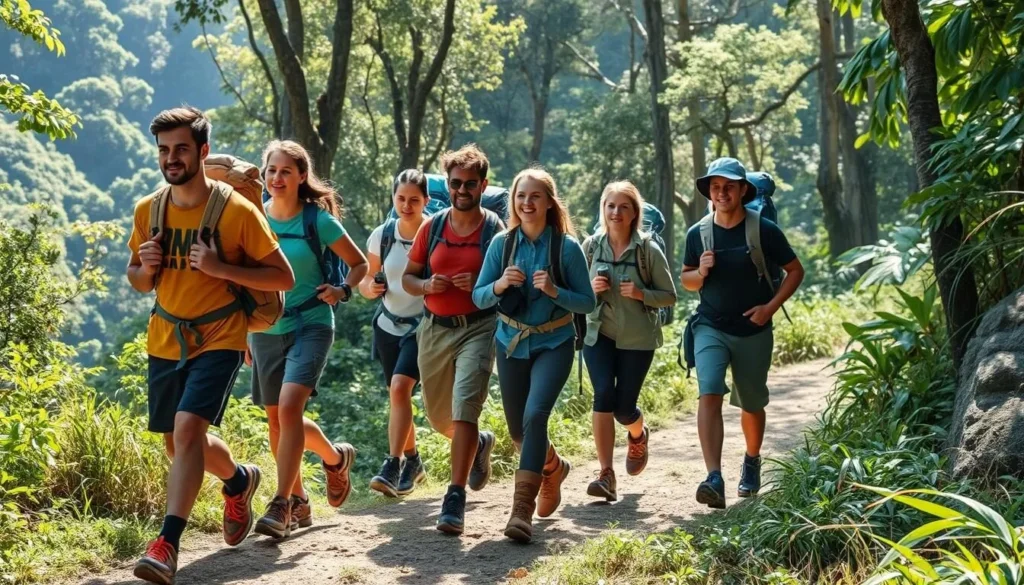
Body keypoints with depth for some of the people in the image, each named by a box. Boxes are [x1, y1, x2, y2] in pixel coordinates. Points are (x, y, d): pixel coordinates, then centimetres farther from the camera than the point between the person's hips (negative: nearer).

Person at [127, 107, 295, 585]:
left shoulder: (237, 211, -12)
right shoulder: (148, 210, 1)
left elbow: (284, 278, -10)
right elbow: (136, 280, 15)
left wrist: (220, 267, -22)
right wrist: (145, 267, -10)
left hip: (218, 339, -6)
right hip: (165, 340, 6)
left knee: (187, 428, -24)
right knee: (182, 442, 15)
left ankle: (167, 545, -21)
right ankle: (240, 480, 46)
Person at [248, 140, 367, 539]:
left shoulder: (317, 220, -7)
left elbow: (360, 263, 4)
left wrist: (342, 290, -16)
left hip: (310, 325, -5)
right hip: (266, 329, 5)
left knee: (289, 406, -21)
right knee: (276, 419, 10)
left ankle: (282, 505, -16)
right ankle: (335, 457, 34)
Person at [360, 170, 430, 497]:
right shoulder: (382, 235, 0)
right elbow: (366, 281, 9)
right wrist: (370, 288, -14)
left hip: (423, 326, -5)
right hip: (388, 325, 5)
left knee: (400, 387, -22)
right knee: (398, 395, 12)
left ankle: (393, 467, -19)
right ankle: (413, 462, 32)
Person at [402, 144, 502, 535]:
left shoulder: (495, 230, -4)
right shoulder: (432, 227, 6)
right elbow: (407, 278, 12)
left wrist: (482, 285, -21)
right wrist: (426, 285, -9)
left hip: (477, 329, -5)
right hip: (434, 329, 5)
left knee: (464, 409, -18)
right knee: (438, 417, 16)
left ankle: (455, 499, -15)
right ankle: (479, 444, 48)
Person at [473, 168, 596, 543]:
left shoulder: (567, 247, -9)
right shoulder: (502, 243, -3)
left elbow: (588, 303, -6)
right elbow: (478, 297, -1)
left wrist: (554, 291, -23)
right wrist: (499, 285, -21)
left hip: (554, 344, -4)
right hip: (511, 344, 4)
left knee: (535, 415, -24)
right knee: (518, 430, 13)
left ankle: (522, 508, -24)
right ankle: (553, 468, 45)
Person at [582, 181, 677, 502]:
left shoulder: (648, 249, -7)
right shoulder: (591, 245, 0)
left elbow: (670, 296, -1)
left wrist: (641, 293, -19)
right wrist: (591, 288, -11)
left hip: (637, 338, -1)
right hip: (599, 333, 1)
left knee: (624, 406, 1)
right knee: (603, 395, -18)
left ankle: (638, 435, 40)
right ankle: (606, 475, -12)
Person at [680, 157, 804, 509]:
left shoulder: (764, 230, -7)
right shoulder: (698, 234, -1)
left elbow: (795, 271, 2)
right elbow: (687, 281, 12)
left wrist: (771, 306, -10)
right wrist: (701, 272, -12)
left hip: (753, 332, 0)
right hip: (710, 328, 0)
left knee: (752, 404, 13)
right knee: (709, 395, -20)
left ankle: (752, 461, 42)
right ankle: (714, 479, -28)